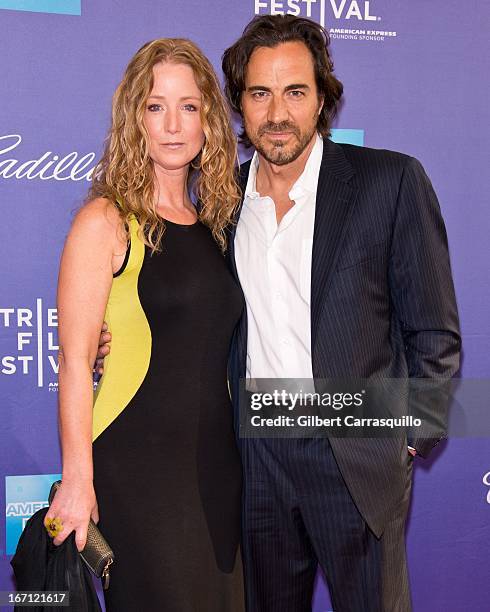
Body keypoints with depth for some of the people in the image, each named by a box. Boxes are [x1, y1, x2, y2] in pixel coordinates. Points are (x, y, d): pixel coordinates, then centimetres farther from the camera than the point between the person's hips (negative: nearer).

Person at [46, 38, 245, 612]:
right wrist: (78, 478, -14)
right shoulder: (105, 223, -8)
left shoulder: (213, 224, 10)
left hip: (217, 459, 6)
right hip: (137, 462, -6)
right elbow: (75, 359, -11)